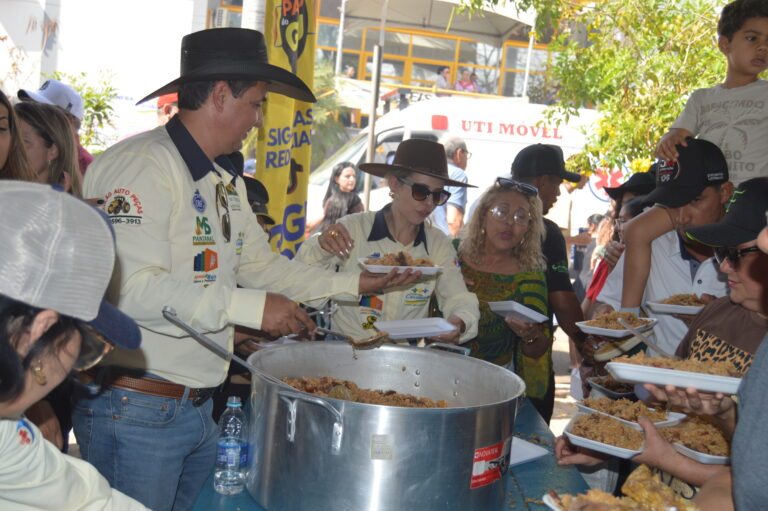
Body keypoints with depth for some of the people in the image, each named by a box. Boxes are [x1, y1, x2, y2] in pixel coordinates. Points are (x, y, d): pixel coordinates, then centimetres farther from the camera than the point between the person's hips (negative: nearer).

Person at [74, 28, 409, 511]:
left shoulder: (226, 181, 13)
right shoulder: (141, 165, -18)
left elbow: (260, 264, 17)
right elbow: (129, 288, -28)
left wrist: (352, 284, 13)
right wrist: (252, 307, -26)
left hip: (199, 407, 9)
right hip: (136, 410, -9)